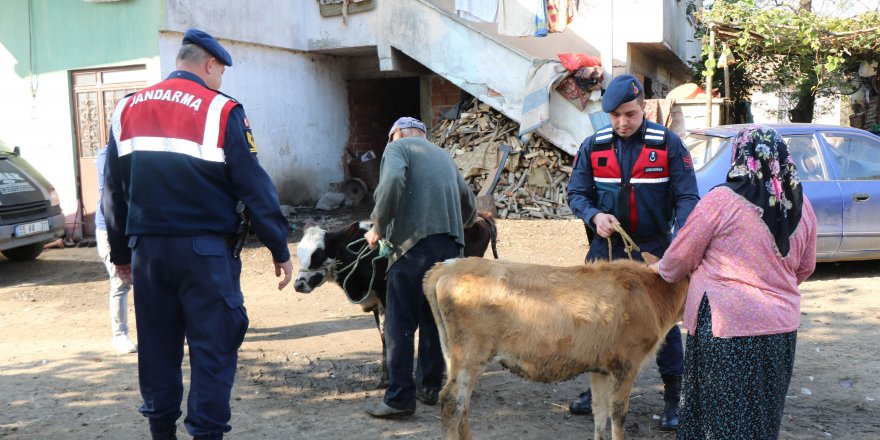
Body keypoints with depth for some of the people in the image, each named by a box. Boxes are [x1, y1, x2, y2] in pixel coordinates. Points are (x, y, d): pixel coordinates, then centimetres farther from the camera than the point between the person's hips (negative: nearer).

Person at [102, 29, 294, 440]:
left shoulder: (127, 110, 10)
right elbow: (254, 186, -8)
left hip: (147, 247, 5)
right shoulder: (221, 110, -7)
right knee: (213, 346, 1)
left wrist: (121, 252, 21)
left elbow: (114, 190, 13)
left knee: (156, 344, 15)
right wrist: (279, 249, -2)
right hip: (204, 247, -5)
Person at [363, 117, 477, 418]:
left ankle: (399, 398, -3)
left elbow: (392, 181, -16)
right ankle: (429, 387, 21)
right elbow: (469, 207, 28)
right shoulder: (443, 156, 27)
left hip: (414, 241, -7)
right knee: (434, 320, 15)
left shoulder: (398, 147, 6)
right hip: (450, 244, 7)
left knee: (400, 323, -3)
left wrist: (378, 227, -8)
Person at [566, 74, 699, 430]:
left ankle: (673, 400, 17)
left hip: (653, 248, -3)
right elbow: (576, 193, 3)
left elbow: (687, 198, -9)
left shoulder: (668, 144, -8)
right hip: (606, 247, 3)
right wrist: (594, 216, -19)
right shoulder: (594, 146, 0)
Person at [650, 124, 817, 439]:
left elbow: (681, 256, -5)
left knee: (723, 413, 6)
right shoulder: (802, 206, 2)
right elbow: (805, 268, 14)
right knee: (763, 413, 19)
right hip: (782, 324, 5)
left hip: (726, 324, -5)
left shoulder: (721, 200, -14)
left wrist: (661, 269, 16)